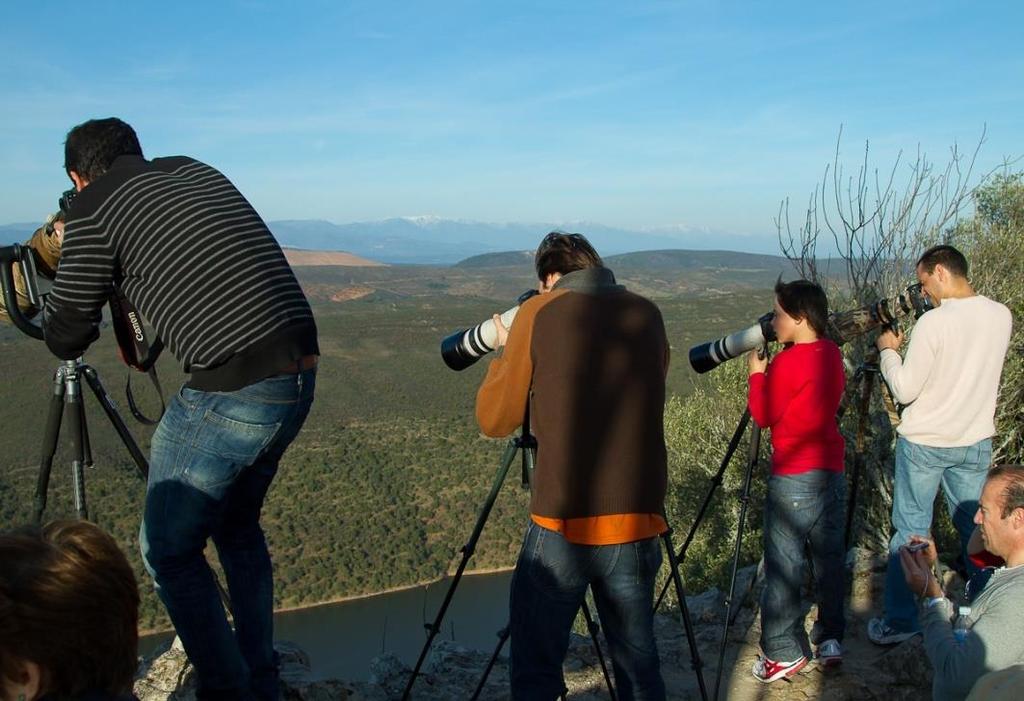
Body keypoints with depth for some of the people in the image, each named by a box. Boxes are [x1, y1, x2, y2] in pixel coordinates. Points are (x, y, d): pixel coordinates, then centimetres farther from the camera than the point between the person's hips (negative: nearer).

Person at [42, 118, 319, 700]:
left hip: (231, 393, -8)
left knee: (168, 549, 10)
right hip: (299, 374, 8)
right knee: (236, 525, 24)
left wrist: (67, 273, 26)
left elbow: (65, 340, 8)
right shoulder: (198, 170, 18)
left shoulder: (93, 206, 0)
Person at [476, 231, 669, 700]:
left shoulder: (537, 313, 1)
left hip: (561, 523, -3)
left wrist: (506, 353, 20)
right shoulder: (647, 315, 11)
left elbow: (494, 420, 6)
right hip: (637, 521, 4)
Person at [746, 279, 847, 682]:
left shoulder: (788, 362, -17)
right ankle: (832, 638, 25)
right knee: (829, 557, 16)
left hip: (795, 478, -8)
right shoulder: (832, 355, 6)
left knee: (783, 565, -1)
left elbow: (762, 415, -9)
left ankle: (784, 653, 4)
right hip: (832, 470, 8)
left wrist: (757, 373, 2)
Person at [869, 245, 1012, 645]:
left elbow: (904, 390, -17)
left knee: (911, 530, 5)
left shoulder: (934, 323, -21)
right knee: (976, 529, 16)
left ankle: (899, 621, 13)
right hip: (976, 442, 6)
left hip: (923, 444, -5)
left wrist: (888, 349, -3)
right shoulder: (1001, 316, -1)